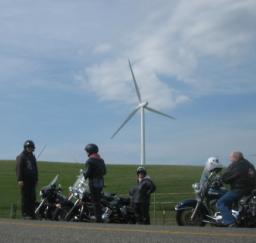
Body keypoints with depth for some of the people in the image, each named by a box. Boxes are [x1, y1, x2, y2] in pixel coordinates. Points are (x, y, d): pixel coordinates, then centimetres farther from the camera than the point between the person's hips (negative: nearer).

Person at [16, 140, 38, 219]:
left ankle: (32, 213, 7)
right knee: (25, 197, -7)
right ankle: (25, 214, -4)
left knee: (33, 198, 3)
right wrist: (20, 180, -18)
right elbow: (19, 169, -10)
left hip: (32, 181, 7)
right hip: (24, 181, -7)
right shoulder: (21, 157, -2)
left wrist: (36, 179, 20)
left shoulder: (33, 157, 21)